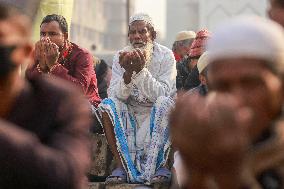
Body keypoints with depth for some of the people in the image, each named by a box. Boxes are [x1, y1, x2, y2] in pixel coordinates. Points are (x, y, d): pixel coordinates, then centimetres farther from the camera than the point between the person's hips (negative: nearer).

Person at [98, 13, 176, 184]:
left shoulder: (166, 56, -9)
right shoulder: (121, 57, -3)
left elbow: (161, 94, -21)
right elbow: (117, 96, -13)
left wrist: (142, 70, -32)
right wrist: (128, 72, -30)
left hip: (156, 115, -2)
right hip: (130, 115, 2)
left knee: (164, 102, -33)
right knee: (108, 104, -25)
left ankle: (160, 165, -27)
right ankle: (122, 165, -26)